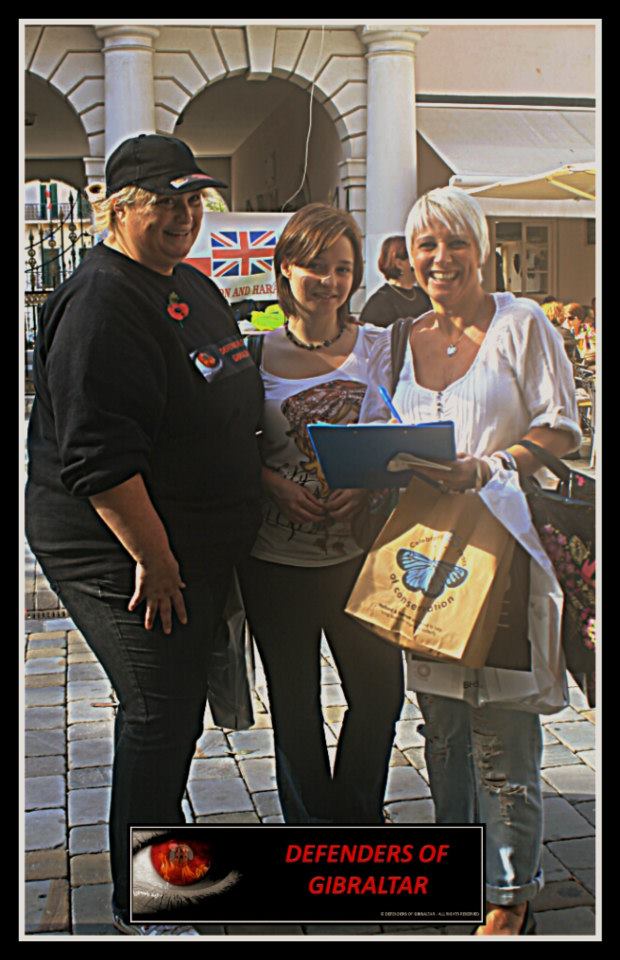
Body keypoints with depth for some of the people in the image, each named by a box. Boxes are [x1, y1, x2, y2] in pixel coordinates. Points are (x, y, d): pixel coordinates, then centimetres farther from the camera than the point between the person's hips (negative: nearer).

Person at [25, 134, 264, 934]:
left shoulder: (195, 288, 13)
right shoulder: (100, 302, -18)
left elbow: (227, 414, 24)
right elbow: (97, 454, -25)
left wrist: (274, 485, 15)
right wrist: (154, 560, -23)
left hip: (193, 547, 9)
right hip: (120, 551, -9)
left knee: (171, 704, 20)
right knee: (161, 712, -2)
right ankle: (143, 906, 17)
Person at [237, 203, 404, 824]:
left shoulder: (377, 347, 1)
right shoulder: (257, 354, -1)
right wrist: (276, 484, -14)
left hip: (359, 552, 1)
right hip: (277, 559, 0)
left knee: (381, 692, 8)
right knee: (294, 704, 13)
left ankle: (356, 820, 35)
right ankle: (311, 827, 35)